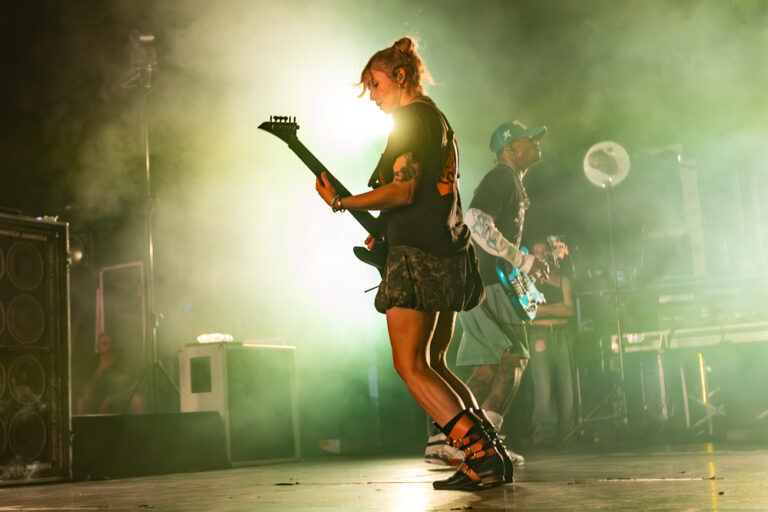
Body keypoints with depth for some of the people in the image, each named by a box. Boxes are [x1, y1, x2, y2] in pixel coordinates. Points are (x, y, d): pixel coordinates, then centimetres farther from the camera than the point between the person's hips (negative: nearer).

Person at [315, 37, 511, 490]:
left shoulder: (412, 118, -8)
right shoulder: (439, 120, 23)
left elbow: (402, 191, -18)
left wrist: (341, 203, -10)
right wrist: (385, 231, 17)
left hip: (419, 256, -10)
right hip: (449, 256, 10)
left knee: (411, 367, -7)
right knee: (432, 365, 14)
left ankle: (481, 456, -13)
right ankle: (492, 454, 8)